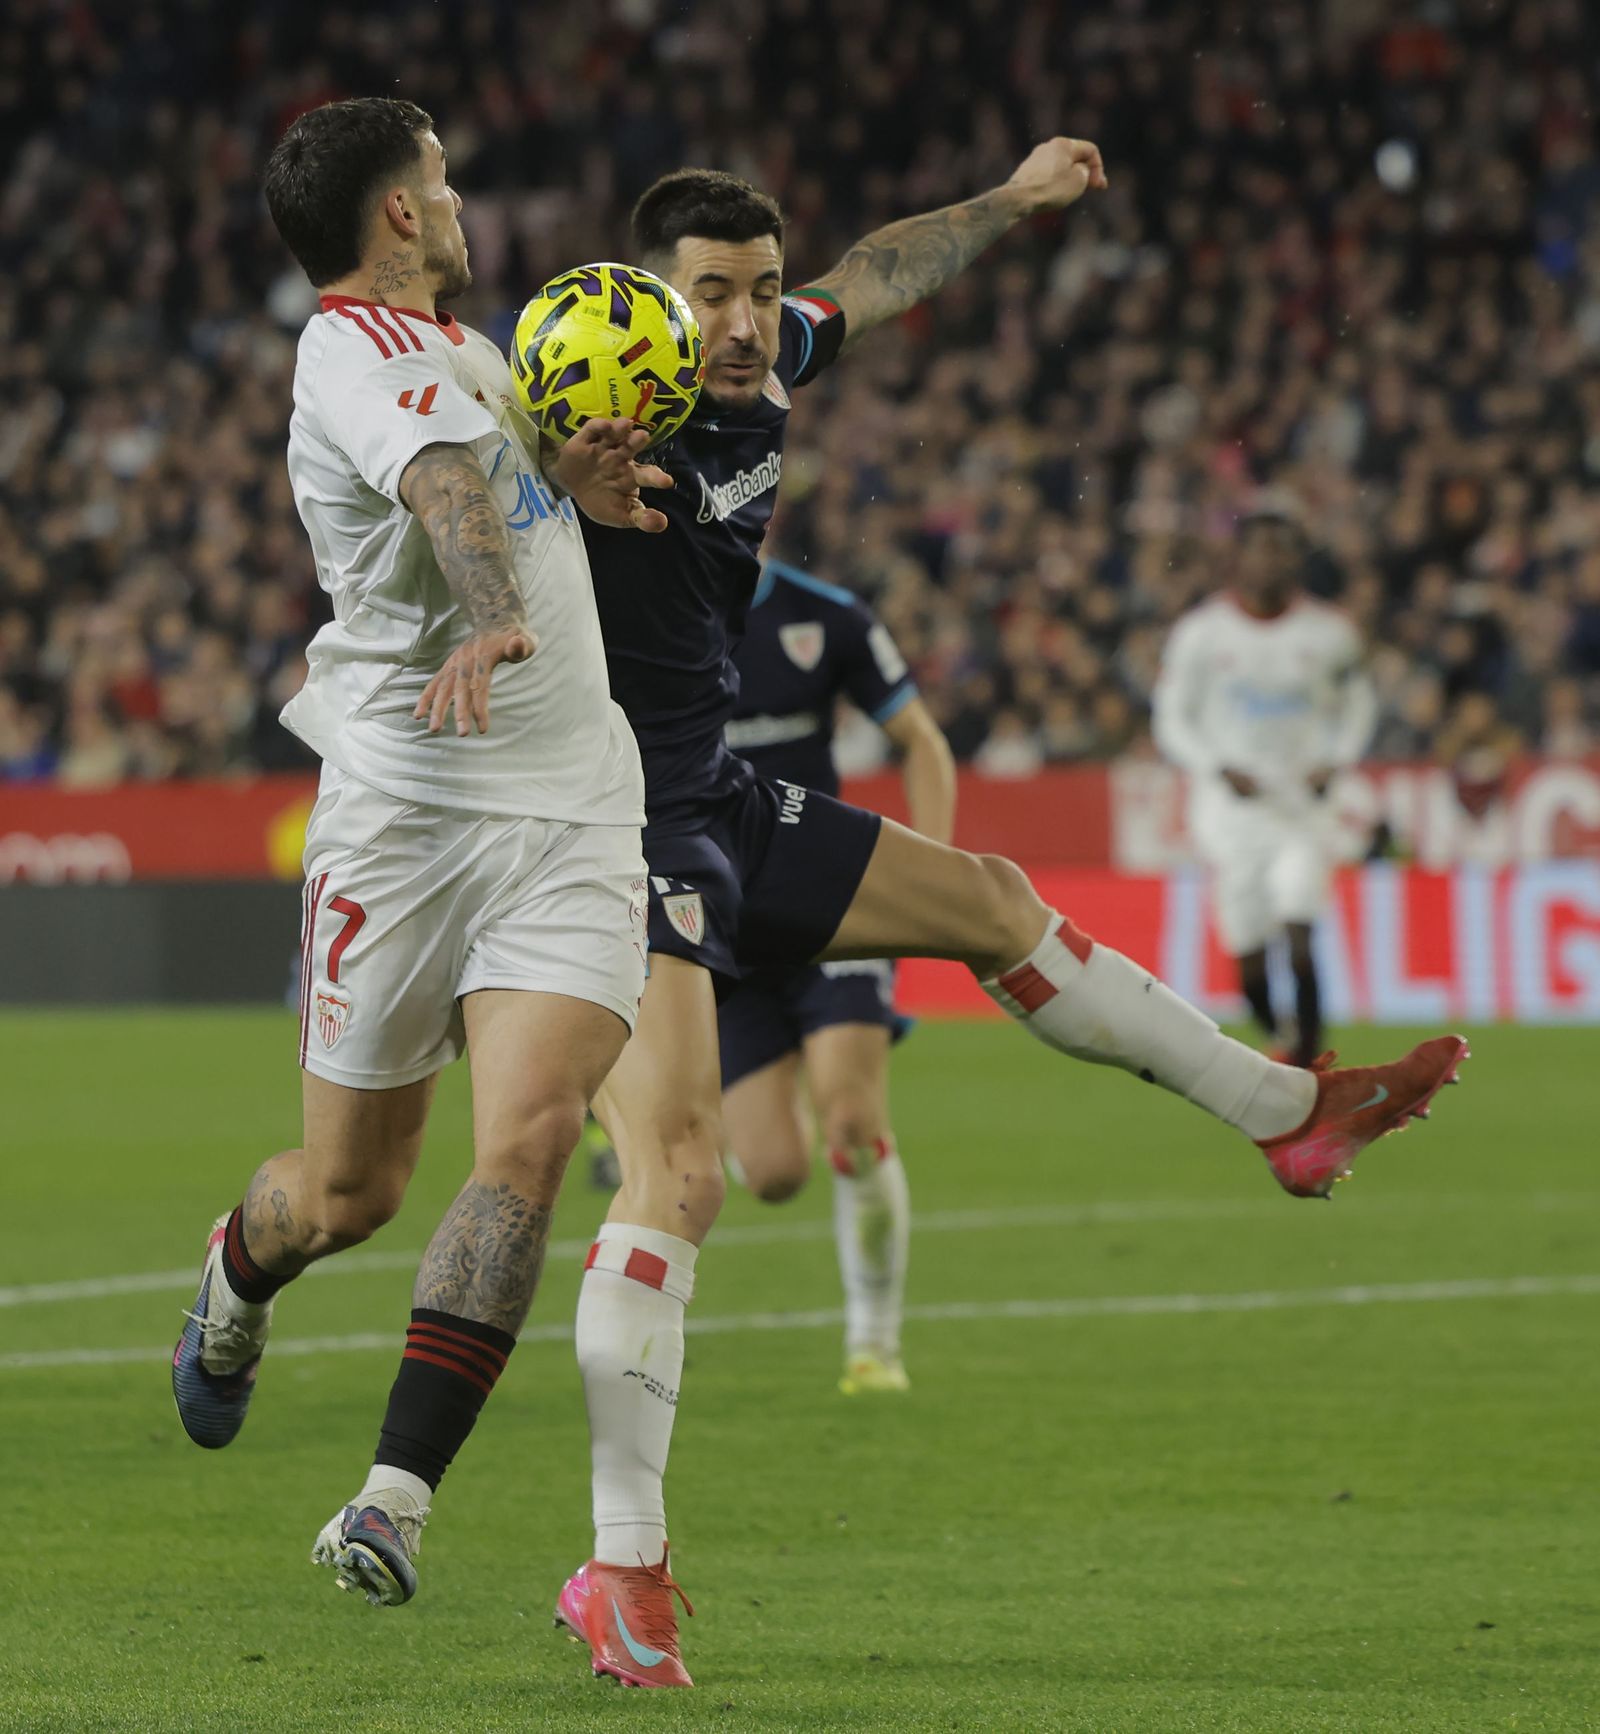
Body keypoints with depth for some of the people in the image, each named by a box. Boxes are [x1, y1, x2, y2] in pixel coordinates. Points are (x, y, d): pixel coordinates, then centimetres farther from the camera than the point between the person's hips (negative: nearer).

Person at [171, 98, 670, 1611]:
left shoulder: (460, 348, 17)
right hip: (404, 811, -6)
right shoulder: (354, 349, -10)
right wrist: (497, 623, -48)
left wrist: (582, 475, 4)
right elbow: (445, 486, -30)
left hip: (571, 819, 6)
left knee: (527, 1145, -15)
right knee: (348, 1188, 6)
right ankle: (237, 1282, 43)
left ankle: (395, 1499, -14)